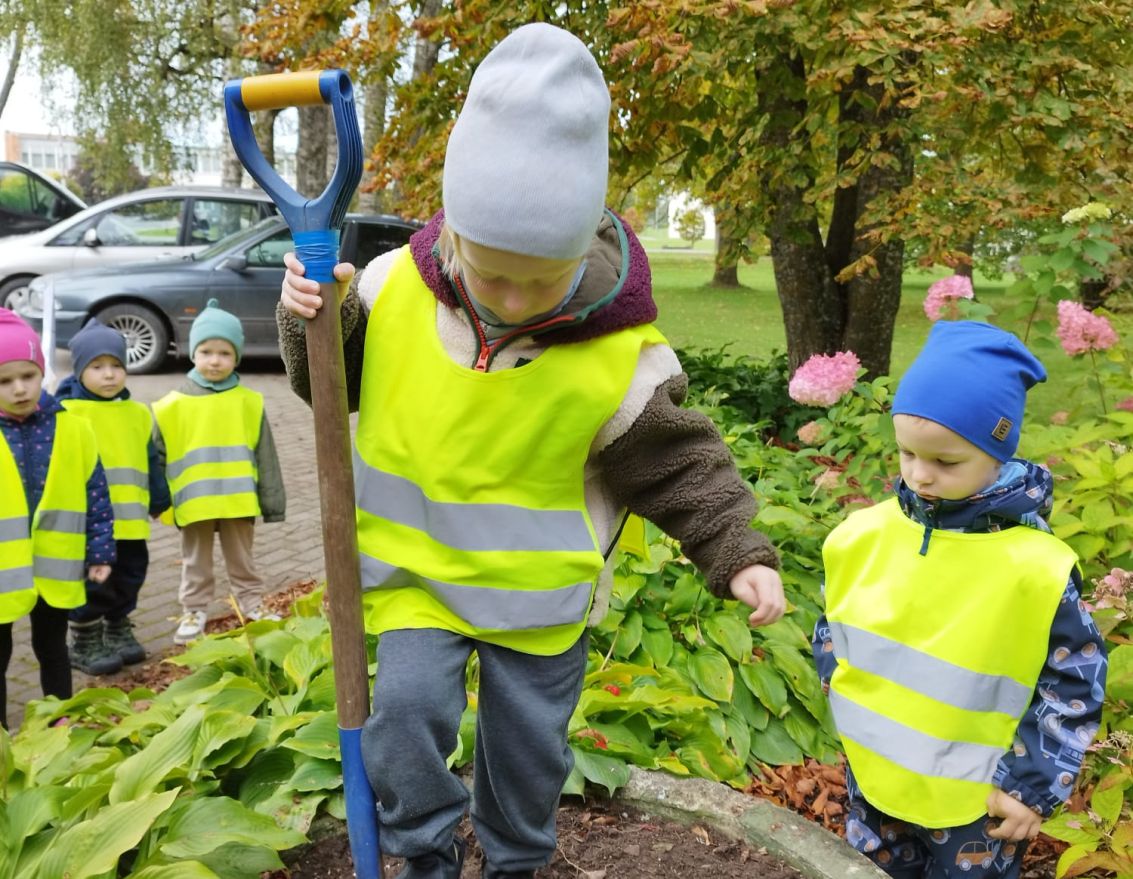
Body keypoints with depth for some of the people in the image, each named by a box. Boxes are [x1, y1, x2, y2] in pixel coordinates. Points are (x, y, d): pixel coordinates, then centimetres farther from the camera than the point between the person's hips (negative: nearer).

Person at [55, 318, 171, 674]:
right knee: (92, 585, 2)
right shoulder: (67, 413, -7)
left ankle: (119, 630, 34)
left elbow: (151, 463, 16)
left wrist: (161, 503, 16)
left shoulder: (138, 414, 10)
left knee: (129, 578, 16)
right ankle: (84, 643, 17)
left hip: (130, 518, 5)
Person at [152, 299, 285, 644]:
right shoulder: (172, 406, -3)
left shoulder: (249, 403, -1)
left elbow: (265, 457, 4)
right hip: (193, 504, 0)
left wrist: (272, 502, 6)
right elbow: (156, 459, 3)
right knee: (195, 562, 14)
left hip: (238, 501, 0)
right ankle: (194, 611, 27)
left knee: (242, 558, 16)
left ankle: (253, 603, 31)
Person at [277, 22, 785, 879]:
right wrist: (313, 321, -18)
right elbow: (336, 383, 1)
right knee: (407, 709, -11)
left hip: (539, 588, -1)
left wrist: (740, 552, -20)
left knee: (529, 745, 14)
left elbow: (683, 467, -11)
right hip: (416, 567, 1)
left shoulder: (620, 357, -23)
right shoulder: (396, 288, -16)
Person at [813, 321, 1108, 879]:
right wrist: (846, 710, 3)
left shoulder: (1037, 570, -20)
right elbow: (832, 630, 6)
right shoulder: (864, 536, -10)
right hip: (871, 776, 4)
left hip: (976, 801, -3)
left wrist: (1035, 784, -9)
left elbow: (1075, 682, -10)